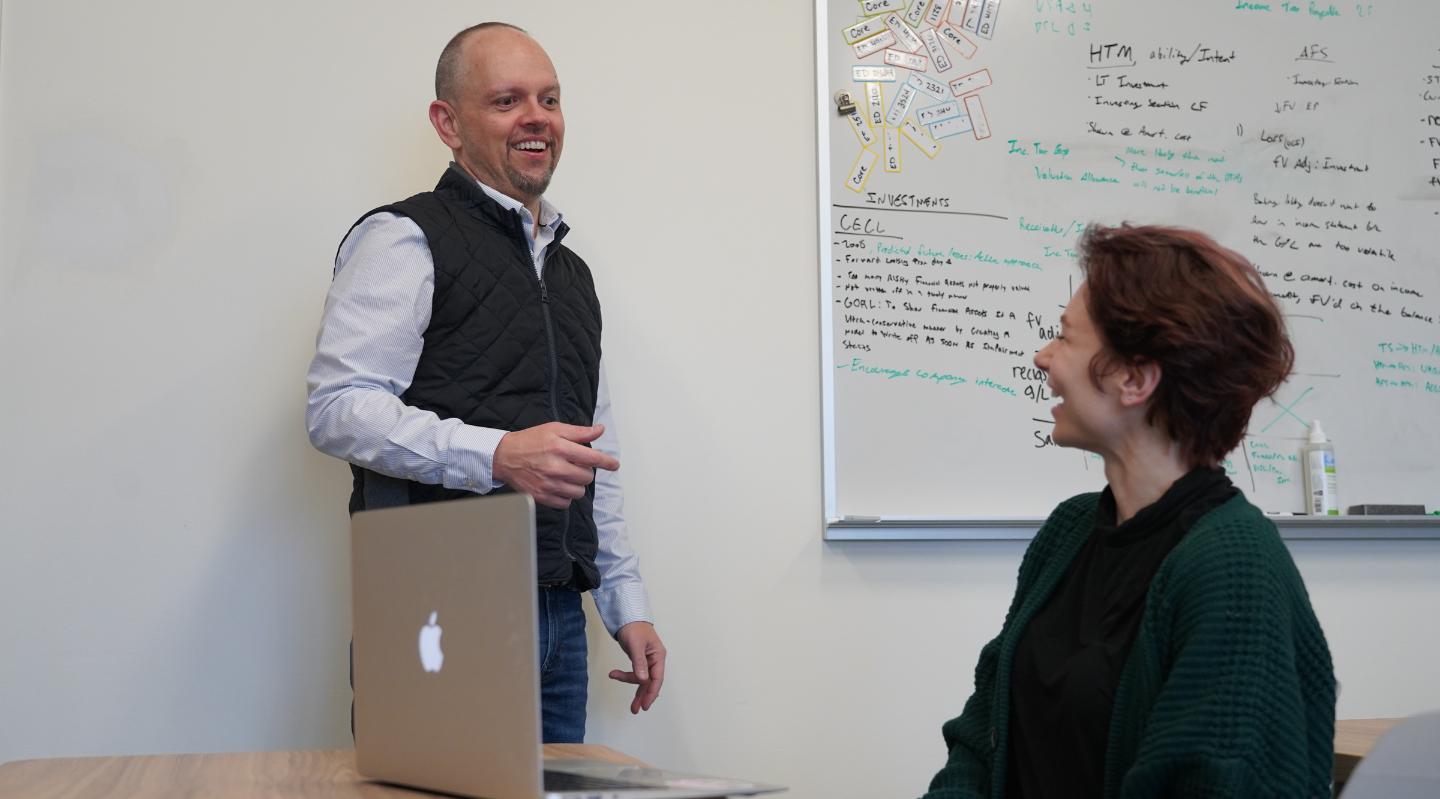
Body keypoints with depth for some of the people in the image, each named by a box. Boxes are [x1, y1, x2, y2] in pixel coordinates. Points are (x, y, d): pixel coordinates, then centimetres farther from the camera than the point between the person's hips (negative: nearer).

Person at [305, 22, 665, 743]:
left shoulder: (570, 270, 23)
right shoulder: (405, 239, -2)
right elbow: (337, 408, -14)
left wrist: (627, 607, 19)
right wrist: (495, 455, -24)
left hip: (557, 620, 7)